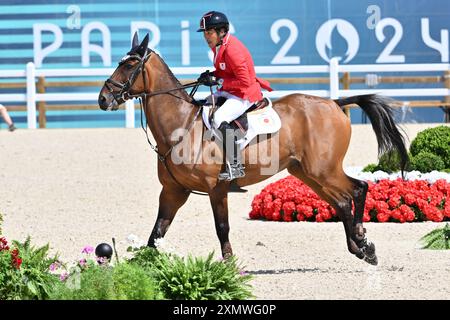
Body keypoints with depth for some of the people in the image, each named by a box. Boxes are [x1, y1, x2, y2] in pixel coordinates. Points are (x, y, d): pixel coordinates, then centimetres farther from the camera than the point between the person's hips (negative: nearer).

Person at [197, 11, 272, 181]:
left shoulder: (232, 50, -24)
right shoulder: (218, 46, 7)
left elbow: (244, 81, -25)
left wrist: (218, 81, -22)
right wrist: (212, 75, 1)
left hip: (245, 94, -11)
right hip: (229, 92, 11)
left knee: (219, 119, -30)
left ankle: (235, 165, -26)